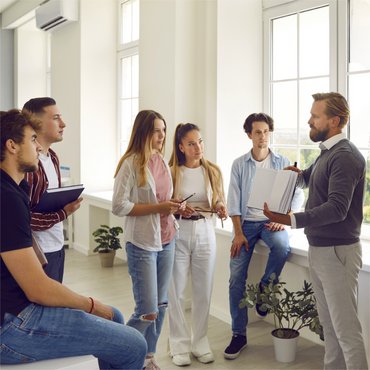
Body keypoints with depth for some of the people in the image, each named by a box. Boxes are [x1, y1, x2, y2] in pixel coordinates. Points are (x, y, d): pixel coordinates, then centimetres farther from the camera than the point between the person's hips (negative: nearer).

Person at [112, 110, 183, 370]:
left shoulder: (162, 162, 10)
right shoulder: (131, 164, -11)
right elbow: (119, 206, -15)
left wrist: (173, 206, 0)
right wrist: (158, 207, -19)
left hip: (166, 241, 7)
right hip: (143, 244, -7)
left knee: (161, 306, 12)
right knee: (148, 311, -5)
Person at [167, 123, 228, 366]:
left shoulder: (213, 171, 4)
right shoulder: (171, 172, -3)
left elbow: (219, 204, 8)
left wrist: (221, 209, -13)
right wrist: (177, 210, -19)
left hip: (205, 232, 2)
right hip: (178, 233, -2)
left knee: (203, 290, 8)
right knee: (177, 291, 2)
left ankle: (200, 342, 23)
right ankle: (180, 344, 16)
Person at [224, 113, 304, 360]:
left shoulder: (282, 163, 4)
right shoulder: (239, 164, 5)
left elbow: (298, 195, 3)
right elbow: (234, 200, 1)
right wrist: (238, 233, -8)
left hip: (271, 221, -1)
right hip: (246, 222, 1)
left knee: (282, 247, -35)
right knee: (236, 278, -6)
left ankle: (265, 288, -6)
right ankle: (239, 335, 6)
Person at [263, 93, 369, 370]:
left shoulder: (345, 156, -17)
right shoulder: (328, 152, 12)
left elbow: (337, 208, -27)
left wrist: (291, 220, -35)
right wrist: (300, 174, 7)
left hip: (337, 251, -9)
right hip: (319, 250, 9)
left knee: (346, 327, -2)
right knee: (329, 324, 16)